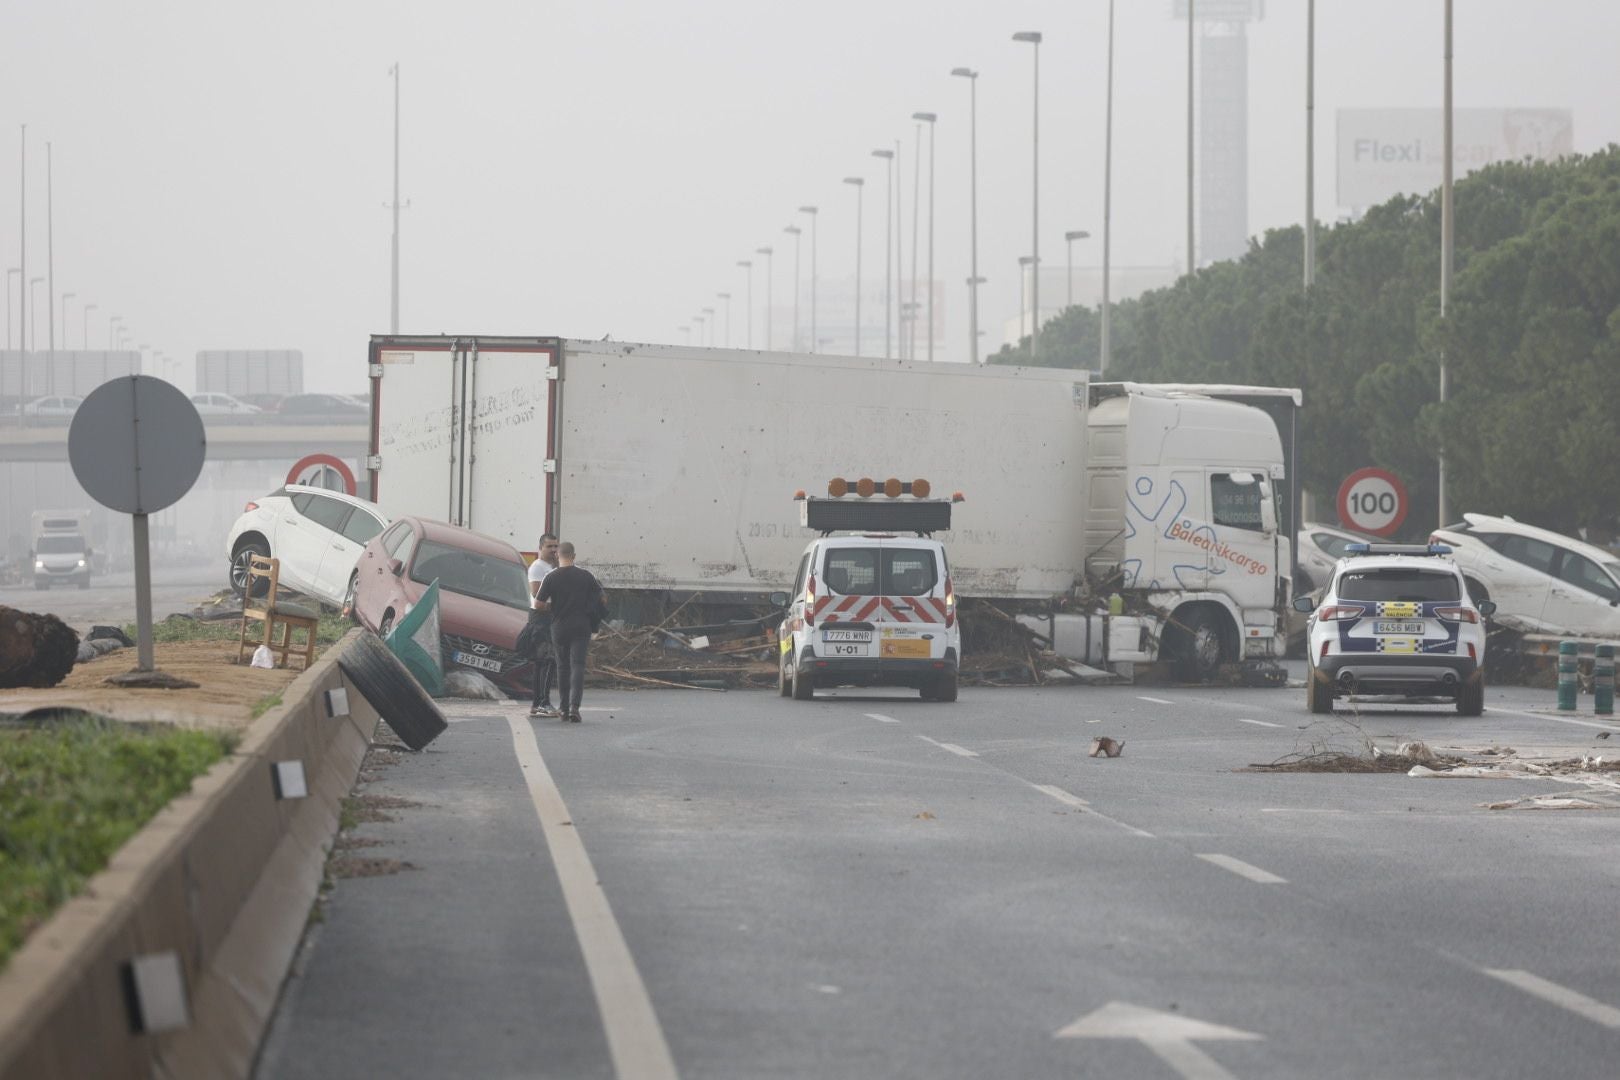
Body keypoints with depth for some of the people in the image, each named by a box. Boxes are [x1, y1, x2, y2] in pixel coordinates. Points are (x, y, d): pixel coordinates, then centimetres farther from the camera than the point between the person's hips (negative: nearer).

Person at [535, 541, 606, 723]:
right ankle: (574, 706, -19)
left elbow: (538, 604, -6)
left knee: (562, 667, 13)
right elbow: (601, 598, 8)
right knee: (578, 666, -4)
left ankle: (564, 708, 15)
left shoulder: (551, 578, -5)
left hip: (559, 627, 0)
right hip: (581, 626, 0)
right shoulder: (585, 575, -1)